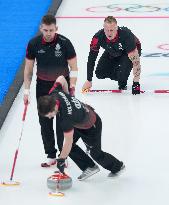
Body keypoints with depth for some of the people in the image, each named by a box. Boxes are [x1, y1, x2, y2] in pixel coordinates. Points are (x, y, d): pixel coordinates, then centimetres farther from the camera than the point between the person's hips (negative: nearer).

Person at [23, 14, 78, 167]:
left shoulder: (64, 43, -17)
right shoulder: (34, 43, -10)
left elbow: (73, 68, -9)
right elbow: (28, 68, 1)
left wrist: (72, 88, -16)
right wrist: (26, 90, -1)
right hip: (43, 85, 3)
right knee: (45, 122, 5)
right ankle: (51, 156, 15)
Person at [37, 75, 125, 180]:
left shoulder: (66, 117, -45)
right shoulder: (53, 94, -25)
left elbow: (68, 141, -36)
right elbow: (61, 78, -4)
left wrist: (61, 160, -26)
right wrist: (68, 94, 9)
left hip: (91, 126, -8)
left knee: (96, 153, 9)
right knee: (71, 146, -2)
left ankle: (118, 166, 35)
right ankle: (90, 167, 13)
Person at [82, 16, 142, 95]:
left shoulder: (126, 34, -42)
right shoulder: (98, 37, -31)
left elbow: (135, 59, -39)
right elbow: (91, 58, -21)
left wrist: (136, 82, -40)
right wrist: (89, 80, -20)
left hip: (132, 50, -4)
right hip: (112, 52, 4)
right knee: (100, 73, -9)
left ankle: (122, 83, 4)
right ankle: (121, 79, 16)